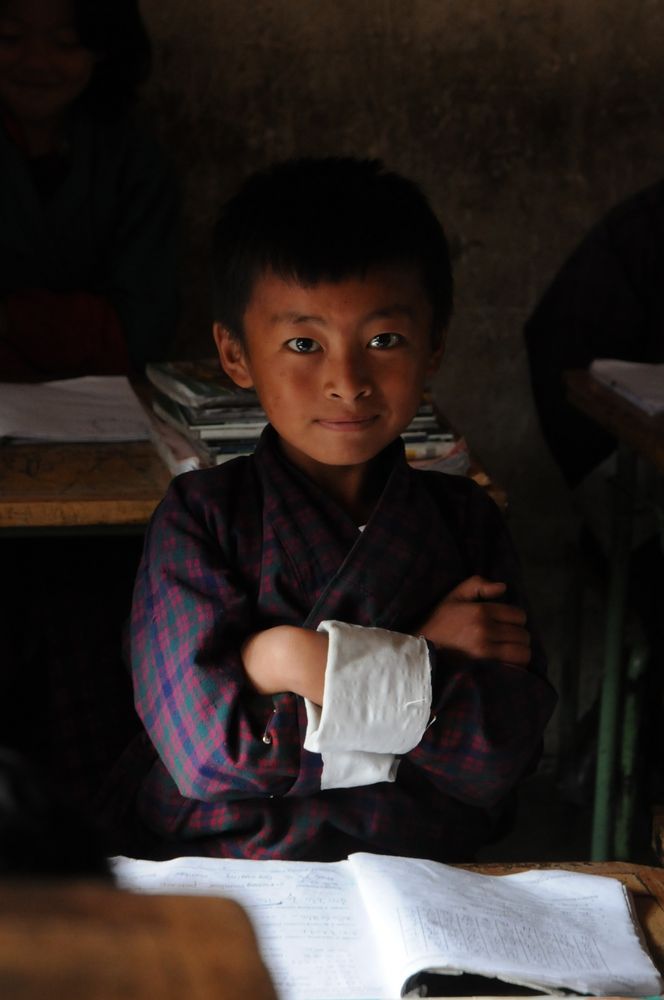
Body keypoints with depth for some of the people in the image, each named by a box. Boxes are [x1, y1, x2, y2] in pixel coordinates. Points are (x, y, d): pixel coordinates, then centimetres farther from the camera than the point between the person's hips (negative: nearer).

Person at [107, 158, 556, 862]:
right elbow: (203, 741, -11)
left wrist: (307, 661, -12)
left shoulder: (465, 522, 7)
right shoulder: (198, 520, 0)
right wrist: (423, 667, -8)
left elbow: (500, 755, -4)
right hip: (219, 871, -2)